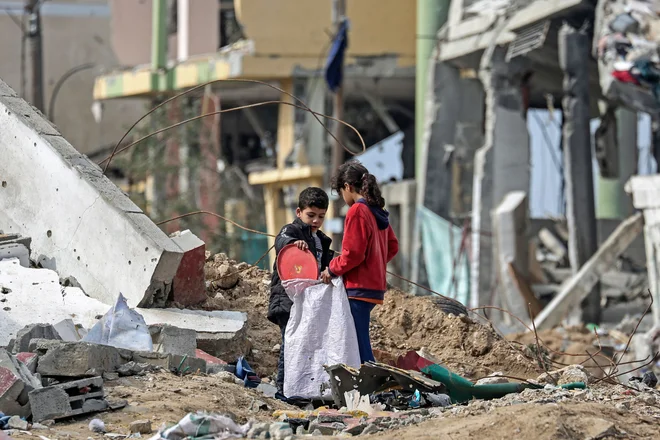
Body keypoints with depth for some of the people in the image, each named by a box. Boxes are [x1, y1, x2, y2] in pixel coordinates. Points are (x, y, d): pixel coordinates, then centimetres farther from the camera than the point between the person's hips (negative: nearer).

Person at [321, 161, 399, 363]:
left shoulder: (357, 211, -13)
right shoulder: (378, 212, 13)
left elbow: (353, 254, -17)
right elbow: (392, 247, 21)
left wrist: (332, 269, -3)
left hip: (359, 288, -9)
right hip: (376, 285, 9)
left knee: (359, 348, -9)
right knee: (360, 346, 13)